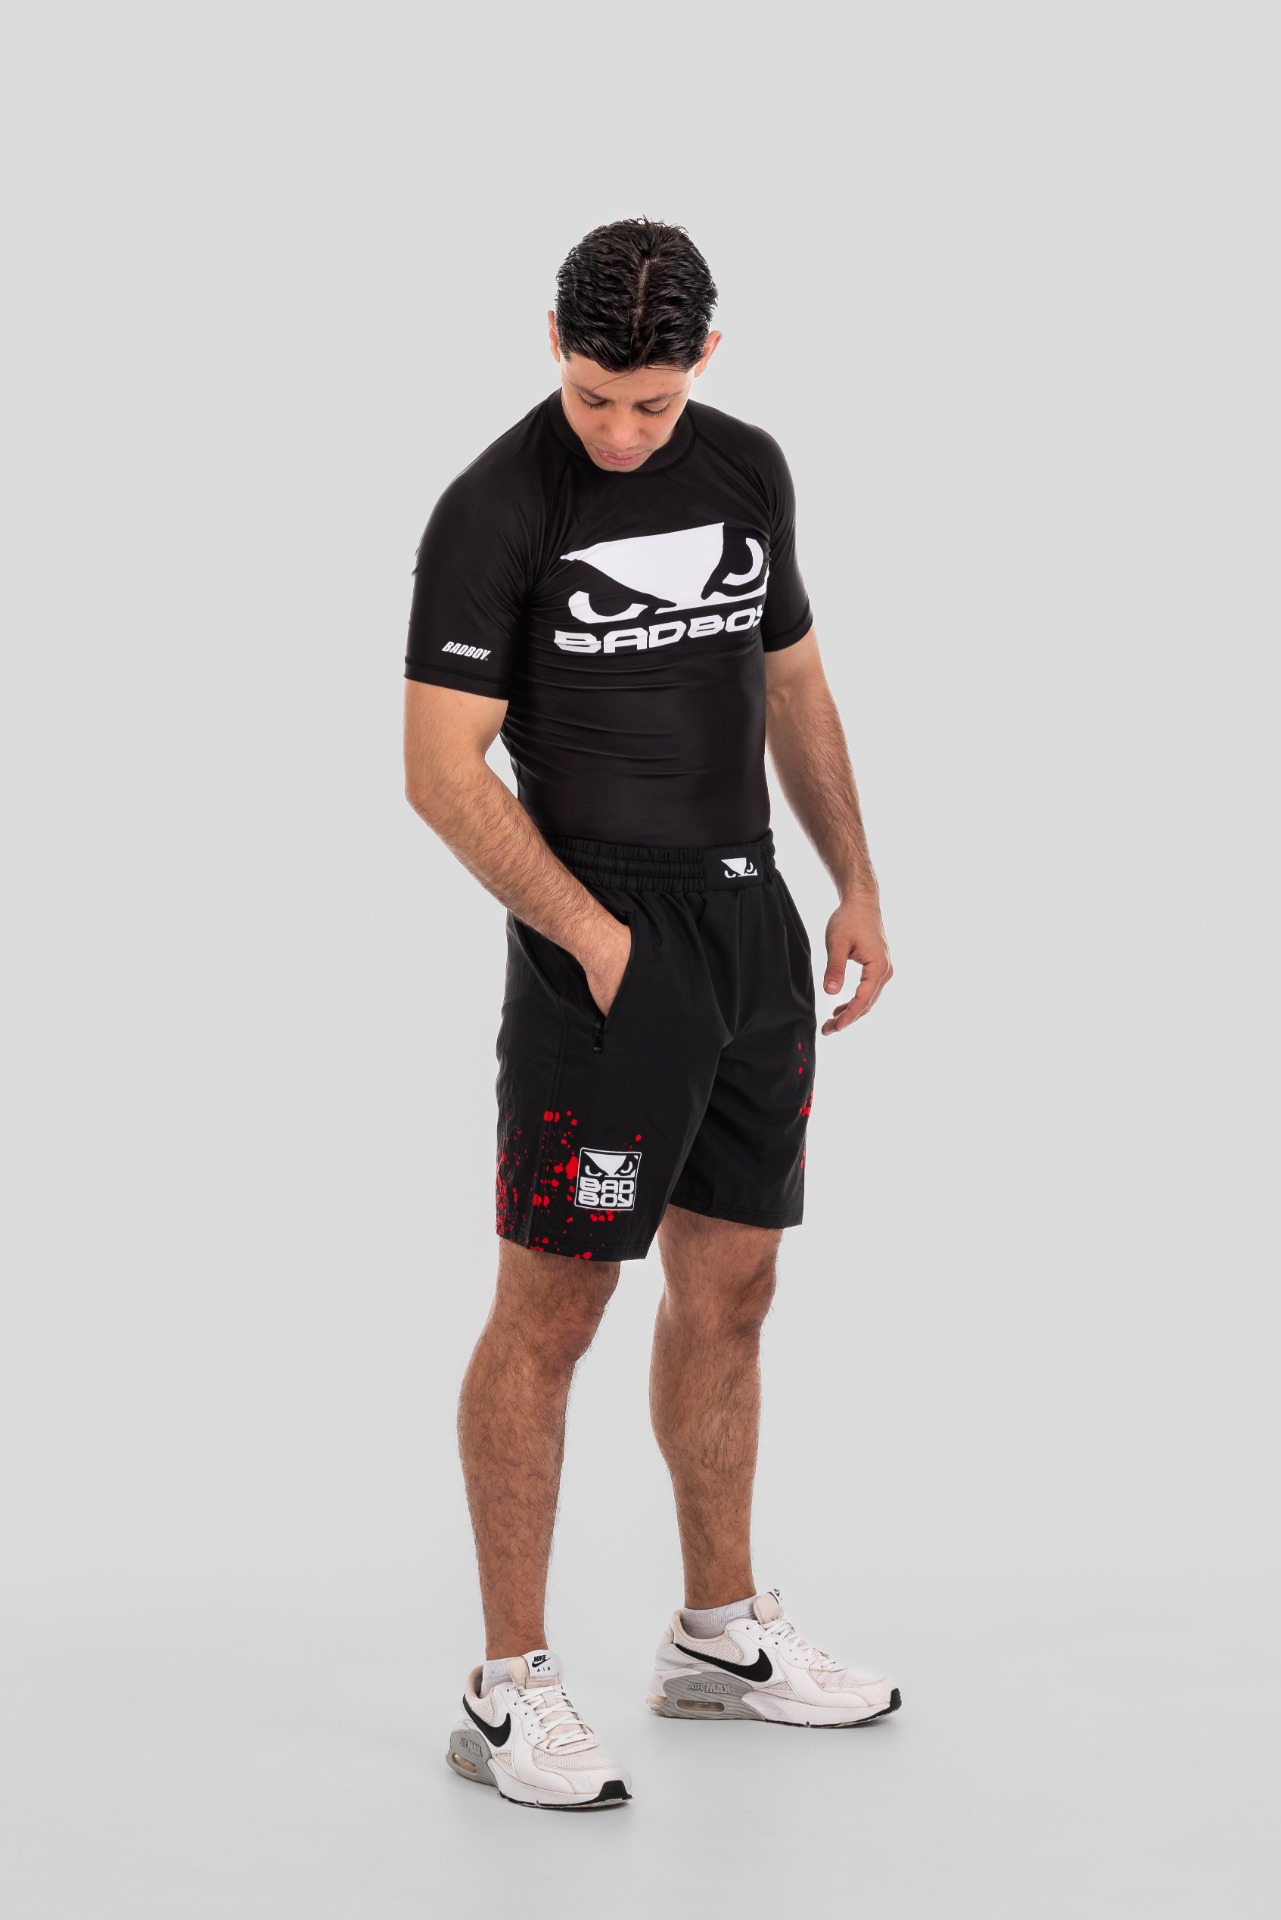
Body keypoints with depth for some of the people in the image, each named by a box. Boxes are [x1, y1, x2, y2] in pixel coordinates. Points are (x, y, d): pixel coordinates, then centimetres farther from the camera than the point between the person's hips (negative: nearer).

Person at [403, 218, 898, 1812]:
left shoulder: (747, 471, 8)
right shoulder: (496, 509, -12)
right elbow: (443, 771, -14)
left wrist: (856, 885, 13)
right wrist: (597, 939, -15)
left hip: (752, 927, 7)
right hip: (604, 940, -7)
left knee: (730, 1288, 14)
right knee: (551, 1306, -4)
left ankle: (719, 1636, 28)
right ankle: (508, 1693, 4)